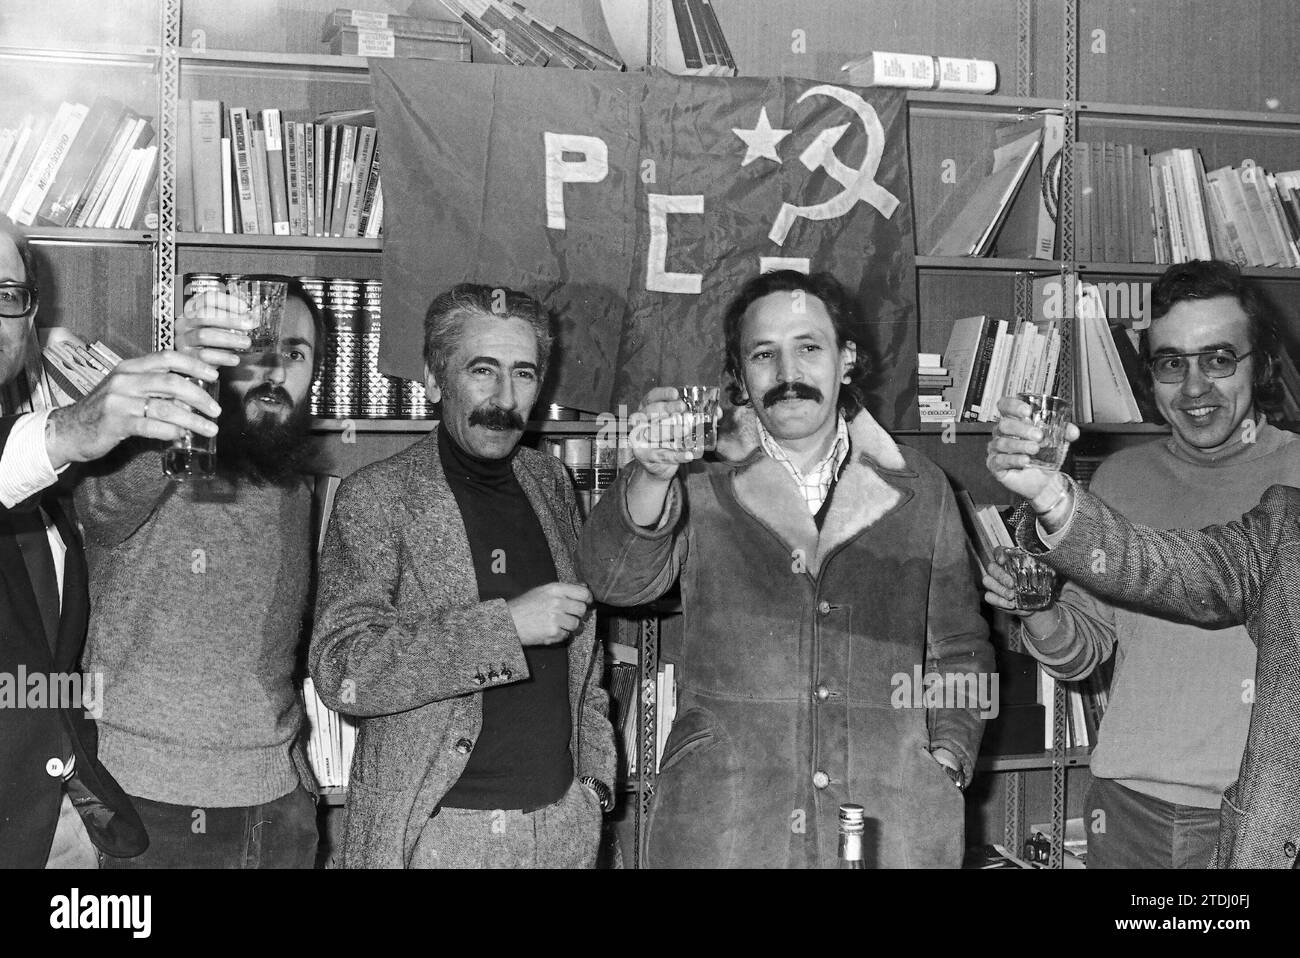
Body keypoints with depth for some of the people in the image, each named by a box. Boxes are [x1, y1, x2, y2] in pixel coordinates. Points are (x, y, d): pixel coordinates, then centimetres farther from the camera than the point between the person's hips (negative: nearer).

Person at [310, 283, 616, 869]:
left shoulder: (552, 482, 8)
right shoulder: (374, 496, -9)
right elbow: (341, 672, -19)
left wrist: (596, 775, 7)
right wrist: (506, 624, -23)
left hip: (564, 820, 5)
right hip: (431, 828, -4)